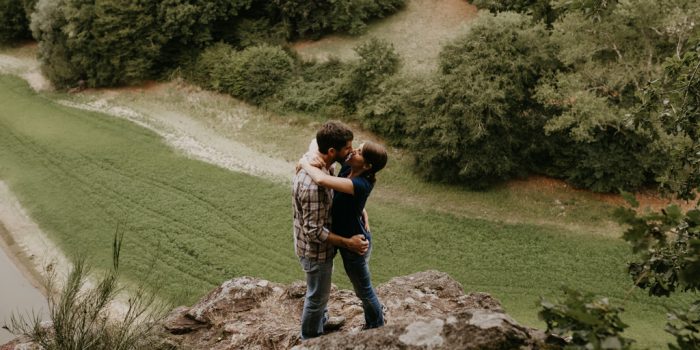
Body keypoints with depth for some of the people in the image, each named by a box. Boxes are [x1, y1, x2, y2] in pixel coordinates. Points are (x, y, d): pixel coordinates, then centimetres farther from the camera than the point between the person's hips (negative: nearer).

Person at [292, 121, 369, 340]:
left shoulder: (317, 162, -9)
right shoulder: (312, 184, -39)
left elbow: (339, 192, 11)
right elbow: (314, 231, -30)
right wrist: (348, 243, -23)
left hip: (318, 244, 9)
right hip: (315, 249, -9)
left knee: (321, 290, 33)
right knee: (317, 295, 16)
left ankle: (322, 321, 58)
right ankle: (311, 339, 41)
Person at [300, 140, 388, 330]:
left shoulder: (361, 185, -35)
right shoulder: (347, 168, -12)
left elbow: (322, 180, -50)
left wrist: (305, 164, -31)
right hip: (352, 237, 8)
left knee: (364, 290, 16)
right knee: (363, 287, 28)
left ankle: (377, 329, 41)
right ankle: (372, 324, 50)